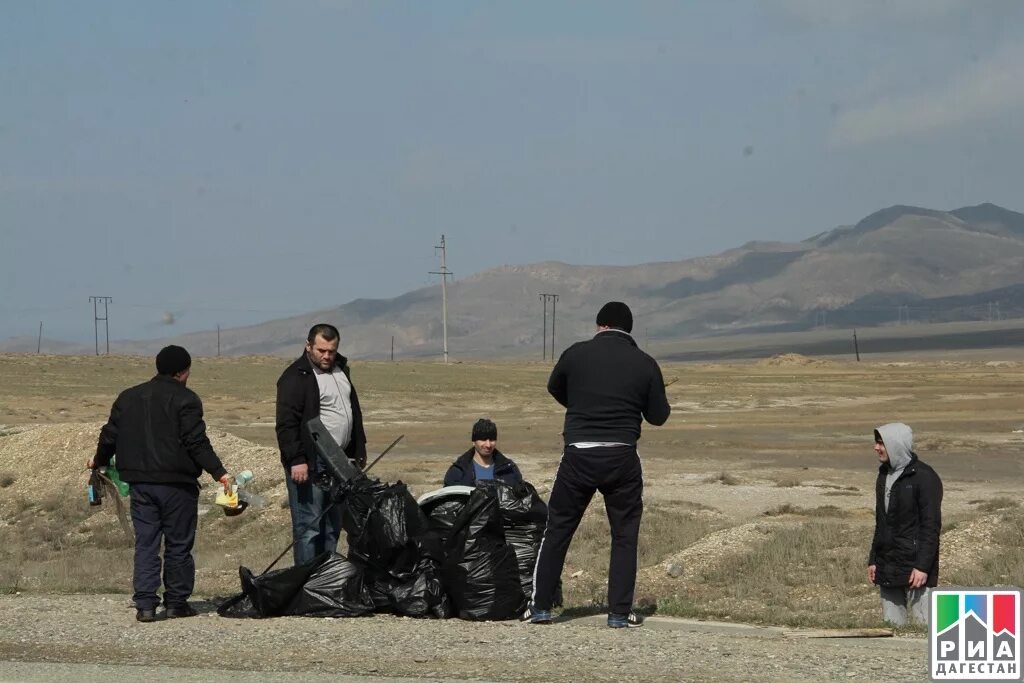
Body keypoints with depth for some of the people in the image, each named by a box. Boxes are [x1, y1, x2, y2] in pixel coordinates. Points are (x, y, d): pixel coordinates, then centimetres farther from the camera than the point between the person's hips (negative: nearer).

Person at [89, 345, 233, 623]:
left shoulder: (128, 397, 11)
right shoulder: (185, 399, -7)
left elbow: (110, 435, 16)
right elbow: (196, 442, -15)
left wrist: (99, 461, 33)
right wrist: (219, 472, -14)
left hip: (140, 483, 5)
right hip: (176, 484, -5)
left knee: (145, 543, 5)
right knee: (178, 544, 6)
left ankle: (145, 604, -2)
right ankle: (176, 602, 8)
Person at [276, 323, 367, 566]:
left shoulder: (340, 369, 15)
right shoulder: (296, 377, -12)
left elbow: (354, 411, 25)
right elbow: (286, 423, -17)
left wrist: (359, 450, 22)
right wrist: (296, 460, -24)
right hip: (309, 464, -8)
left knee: (332, 526, 13)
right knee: (308, 526, -8)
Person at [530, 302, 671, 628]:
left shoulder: (577, 353, 1)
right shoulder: (645, 364, 1)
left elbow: (554, 387, 20)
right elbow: (658, 415, 6)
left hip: (578, 455, 0)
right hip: (622, 457, 0)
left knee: (558, 530, 11)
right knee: (624, 535, 10)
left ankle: (540, 606, 12)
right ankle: (620, 612, 7)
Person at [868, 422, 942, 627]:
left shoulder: (924, 477, -10)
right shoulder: (884, 476, 15)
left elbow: (931, 525, -14)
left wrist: (922, 566, -19)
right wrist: (873, 560, 15)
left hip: (914, 567, -8)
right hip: (887, 569, 8)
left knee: (923, 622, -9)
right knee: (892, 625, 7)